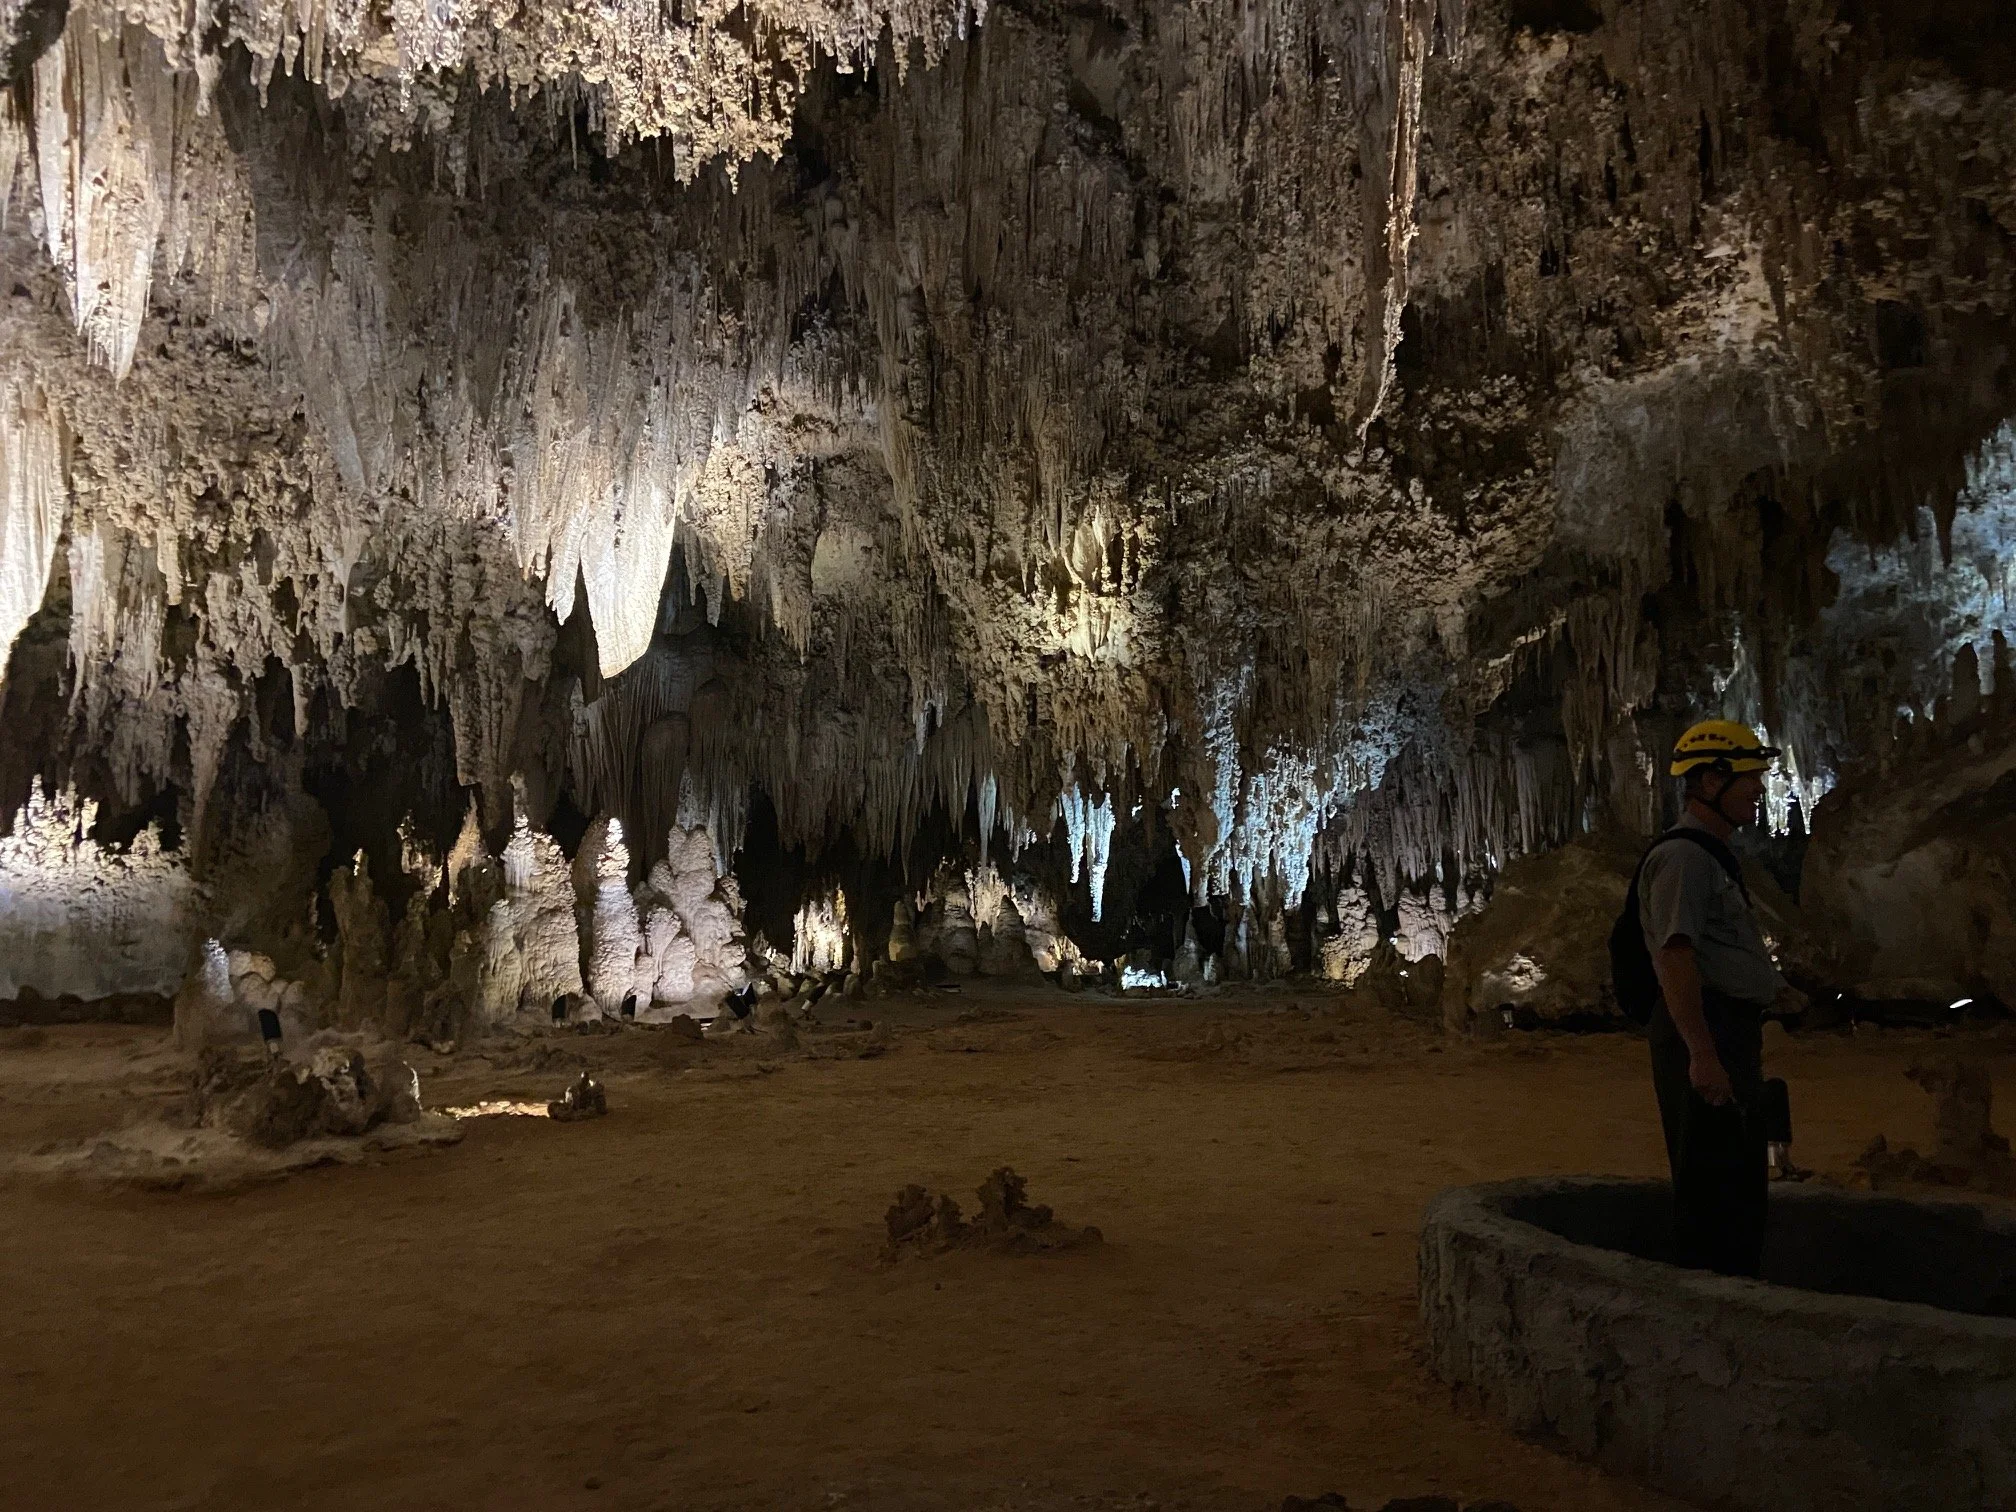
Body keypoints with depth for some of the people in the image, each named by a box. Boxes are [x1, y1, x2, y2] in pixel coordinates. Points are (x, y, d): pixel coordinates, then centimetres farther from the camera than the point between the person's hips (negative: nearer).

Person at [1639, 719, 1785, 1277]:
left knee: (1742, 1183, 17)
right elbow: (1675, 958, -23)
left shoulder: (1714, 856, 20)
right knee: (1711, 1183, -8)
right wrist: (1702, 1054, -28)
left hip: (1732, 1030, 11)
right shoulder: (1682, 855, -13)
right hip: (1703, 1029, -11)